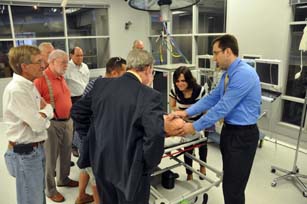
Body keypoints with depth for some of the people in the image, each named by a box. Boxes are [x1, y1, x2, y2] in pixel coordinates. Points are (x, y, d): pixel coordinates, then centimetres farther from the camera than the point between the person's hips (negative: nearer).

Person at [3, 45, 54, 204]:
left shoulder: (30, 85, 6)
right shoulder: (16, 90, -23)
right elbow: (38, 124, -24)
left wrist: (43, 112, -12)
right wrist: (46, 109, -6)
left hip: (37, 148, 8)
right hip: (26, 153, -8)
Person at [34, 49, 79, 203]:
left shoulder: (61, 77, 11)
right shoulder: (41, 78, -16)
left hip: (67, 121, 8)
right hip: (52, 124, -8)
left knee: (66, 153, 20)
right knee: (50, 157, 6)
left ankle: (63, 179, 41)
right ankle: (50, 189, 23)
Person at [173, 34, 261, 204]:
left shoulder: (243, 74, -23)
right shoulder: (227, 74, 8)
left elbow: (223, 107, -24)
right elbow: (212, 98, 10)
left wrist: (194, 127, -17)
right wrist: (187, 112, 1)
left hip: (243, 134, -9)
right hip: (229, 130, 9)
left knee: (234, 187, 1)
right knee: (228, 181, 22)